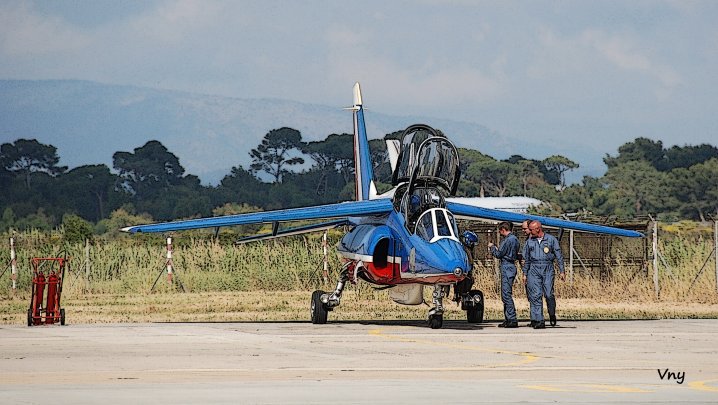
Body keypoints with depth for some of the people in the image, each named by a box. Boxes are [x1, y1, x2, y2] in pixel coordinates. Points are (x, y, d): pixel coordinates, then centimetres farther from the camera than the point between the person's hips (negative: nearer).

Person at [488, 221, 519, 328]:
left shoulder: (507, 240, -15)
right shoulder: (514, 239, 16)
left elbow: (499, 254, -12)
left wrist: (492, 247, 7)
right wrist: (496, 248, 22)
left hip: (507, 268, -10)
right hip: (511, 266, 10)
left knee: (506, 295, -11)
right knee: (506, 295, 14)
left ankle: (512, 320, -15)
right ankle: (508, 319, 16)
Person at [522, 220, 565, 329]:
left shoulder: (551, 240, 4)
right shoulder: (529, 242, 12)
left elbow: (559, 256, 5)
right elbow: (526, 259, 17)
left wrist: (561, 271, 0)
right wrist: (525, 274, 13)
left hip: (548, 269, -2)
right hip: (534, 269, 2)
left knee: (549, 294, -8)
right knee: (536, 295, -8)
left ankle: (552, 315, 19)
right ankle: (539, 321, -9)